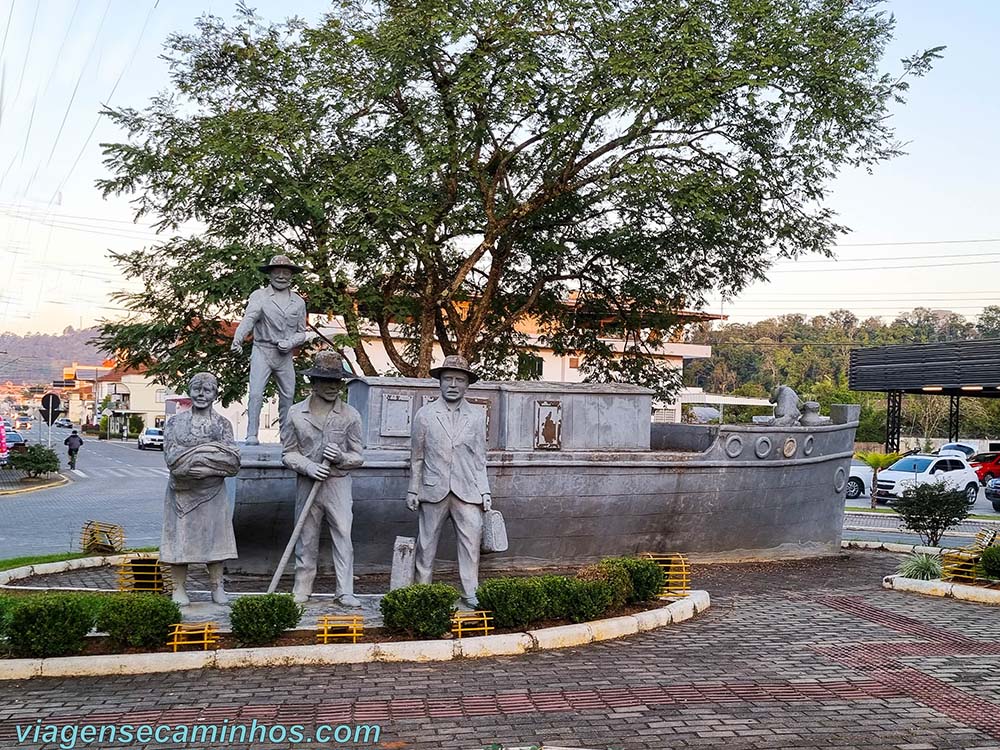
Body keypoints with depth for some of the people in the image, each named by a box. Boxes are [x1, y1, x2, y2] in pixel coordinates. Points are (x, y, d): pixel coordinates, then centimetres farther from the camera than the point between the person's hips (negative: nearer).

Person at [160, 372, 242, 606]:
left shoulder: (222, 424, 4)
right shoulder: (175, 422, 4)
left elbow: (233, 462, -8)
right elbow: (172, 458, -10)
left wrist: (192, 456, -14)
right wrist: (212, 450, -14)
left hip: (213, 493, 0)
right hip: (182, 493, 0)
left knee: (214, 538, 4)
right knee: (180, 539, 1)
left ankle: (217, 588, 15)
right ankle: (179, 589, 12)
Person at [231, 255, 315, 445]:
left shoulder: (298, 302, 9)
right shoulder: (259, 296, -2)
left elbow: (302, 332, 13)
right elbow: (249, 318, -18)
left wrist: (290, 343, -8)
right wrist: (238, 338, -36)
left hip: (285, 355, 4)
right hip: (262, 351, -3)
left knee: (288, 395, 9)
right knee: (256, 393, -12)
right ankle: (251, 435, -9)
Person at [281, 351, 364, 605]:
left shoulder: (350, 415, 0)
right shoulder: (296, 413, 1)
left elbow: (357, 457, 4)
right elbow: (288, 453, 4)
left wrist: (341, 457, -18)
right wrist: (308, 466, -14)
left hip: (338, 484, -1)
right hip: (307, 485, 1)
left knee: (343, 539, -4)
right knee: (306, 541, 8)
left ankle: (345, 592, 0)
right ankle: (301, 590, 18)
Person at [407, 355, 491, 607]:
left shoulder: (477, 416, 8)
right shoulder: (425, 414, 5)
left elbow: (480, 458, 9)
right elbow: (416, 457, 8)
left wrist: (485, 492, 4)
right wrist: (413, 490, 5)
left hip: (467, 491, 1)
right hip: (433, 490, 0)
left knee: (471, 541, -7)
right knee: (426, 542, 5)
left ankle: (470, 593, 0)